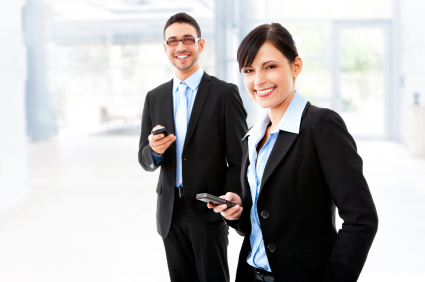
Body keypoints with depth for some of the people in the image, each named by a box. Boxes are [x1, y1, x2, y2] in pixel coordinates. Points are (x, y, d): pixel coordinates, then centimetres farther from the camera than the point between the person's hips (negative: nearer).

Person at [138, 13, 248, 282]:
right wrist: (155, 151, -14)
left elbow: (239, 158, -6)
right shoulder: (155, 97, 7)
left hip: (209, 211, -4)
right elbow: (145, 159, 8)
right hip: (170, 211, 4)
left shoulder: (225, 93, -6)